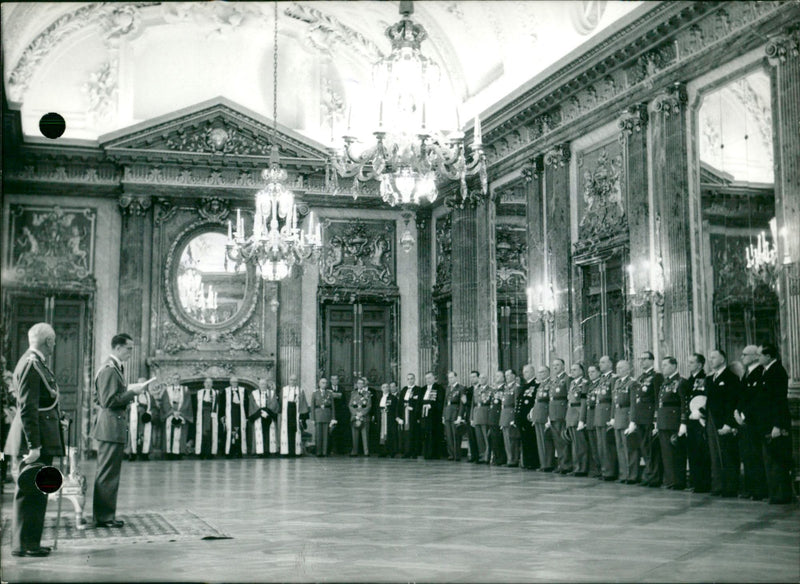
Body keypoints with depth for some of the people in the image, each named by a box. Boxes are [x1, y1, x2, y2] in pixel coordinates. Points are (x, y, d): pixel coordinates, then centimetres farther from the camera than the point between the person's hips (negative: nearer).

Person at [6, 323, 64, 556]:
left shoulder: (36, 363, 13)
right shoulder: (31, 365, -17)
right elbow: (27, 409, -21)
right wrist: (34, 445, -22)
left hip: (42, 440, 10)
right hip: (36, 439, -10)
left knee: (36, 493, 15)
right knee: (31, 492, -4)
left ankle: (31, 541, 24)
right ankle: (23, 545, 3)